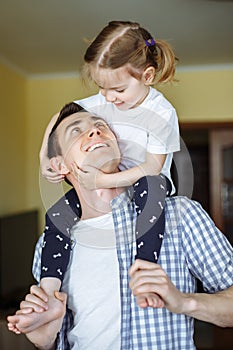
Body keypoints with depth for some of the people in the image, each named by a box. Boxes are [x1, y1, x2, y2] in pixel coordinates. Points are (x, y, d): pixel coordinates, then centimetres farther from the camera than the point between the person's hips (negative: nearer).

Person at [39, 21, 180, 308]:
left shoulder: (162, 113, -19)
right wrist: (45, 158, -2)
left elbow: (151, 168, -22)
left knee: (151, 186, -41)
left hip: (147, 180, -4)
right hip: (105, 181, 5)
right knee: (57, 216, -12)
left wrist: (102, 181, -30)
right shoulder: (102, 103, -5)